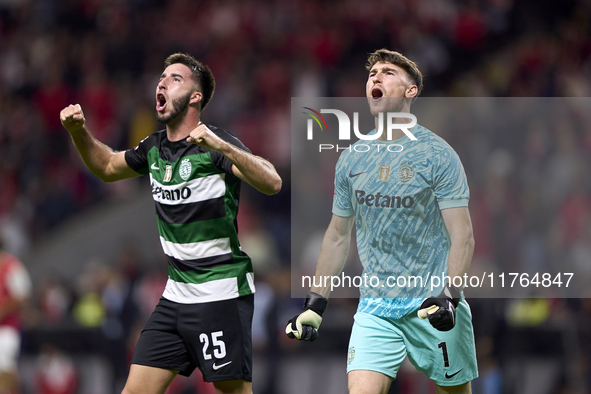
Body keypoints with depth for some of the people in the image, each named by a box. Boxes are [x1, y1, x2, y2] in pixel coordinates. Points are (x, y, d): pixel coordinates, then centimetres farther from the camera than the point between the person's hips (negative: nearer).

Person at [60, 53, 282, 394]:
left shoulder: (215, 145, -11)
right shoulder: (154, 148, 10)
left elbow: (272, 183, -24)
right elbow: (107, 167, 30)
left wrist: (222, 146, -36)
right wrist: (78, 131, 13)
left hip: (222, 295, -7)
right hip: (176, 297, 7)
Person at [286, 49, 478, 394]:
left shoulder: (438, 155, -5)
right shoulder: (351, 159, 9)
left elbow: (462, 236, -9)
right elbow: (338, 237, 18)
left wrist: (449, 296, -22)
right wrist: (315, 304, 14)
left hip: (432, 306, -3)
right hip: (374, 307, 3)